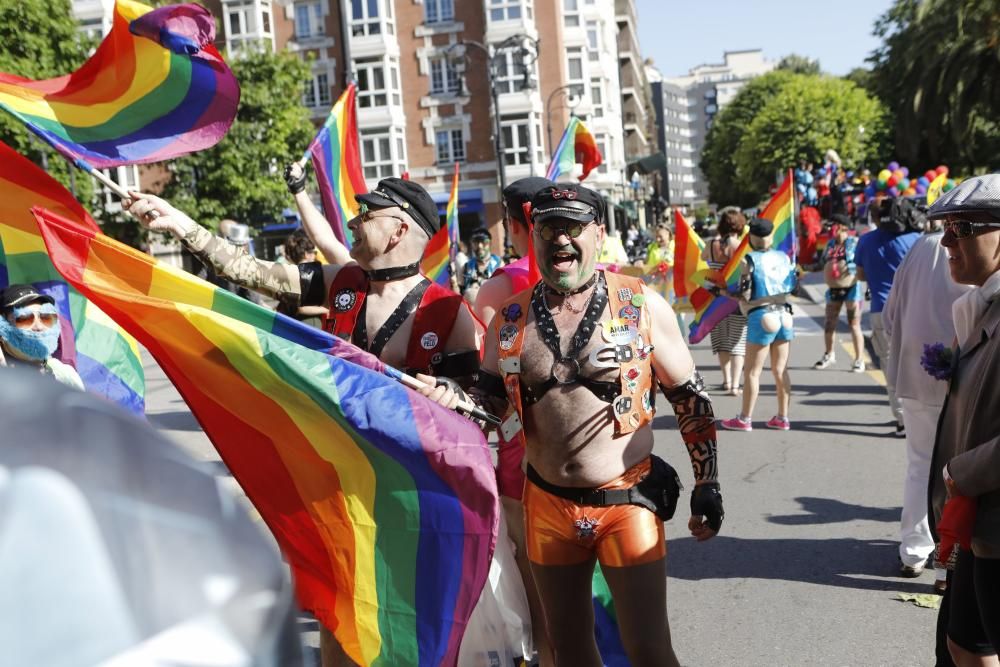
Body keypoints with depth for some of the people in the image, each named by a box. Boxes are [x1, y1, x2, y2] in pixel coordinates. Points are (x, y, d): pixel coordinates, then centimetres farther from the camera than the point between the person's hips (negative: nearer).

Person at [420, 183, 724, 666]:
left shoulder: (643, 306, -8)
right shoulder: (511, 319, 0)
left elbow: (691, 399, -1)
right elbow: (492, 400, 9)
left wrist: (707, 484, -2)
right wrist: (452, 398, -12)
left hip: (627, 502, -3)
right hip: (547, 503, 4)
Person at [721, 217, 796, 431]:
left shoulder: (750, 260, -9)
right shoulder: (784, 257, 4)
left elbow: (744, 294, -9)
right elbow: (791, 287, 7)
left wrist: (745, 310, 8)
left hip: (762, 317, -5)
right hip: (784, 315, 5)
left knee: (752, 372, 3)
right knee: (781, 370, 12)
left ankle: (744, 419, 8)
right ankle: (782, 418, 17)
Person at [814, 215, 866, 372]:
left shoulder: (855, 242, -7)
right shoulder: (830, 244, 10)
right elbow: (822, 262, 20)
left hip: (851, 287, -6)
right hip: (833, 288, 6)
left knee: (854, 325, -3)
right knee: (829, 323, 12)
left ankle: (859, 360, 5)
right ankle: (829, 355, 30)